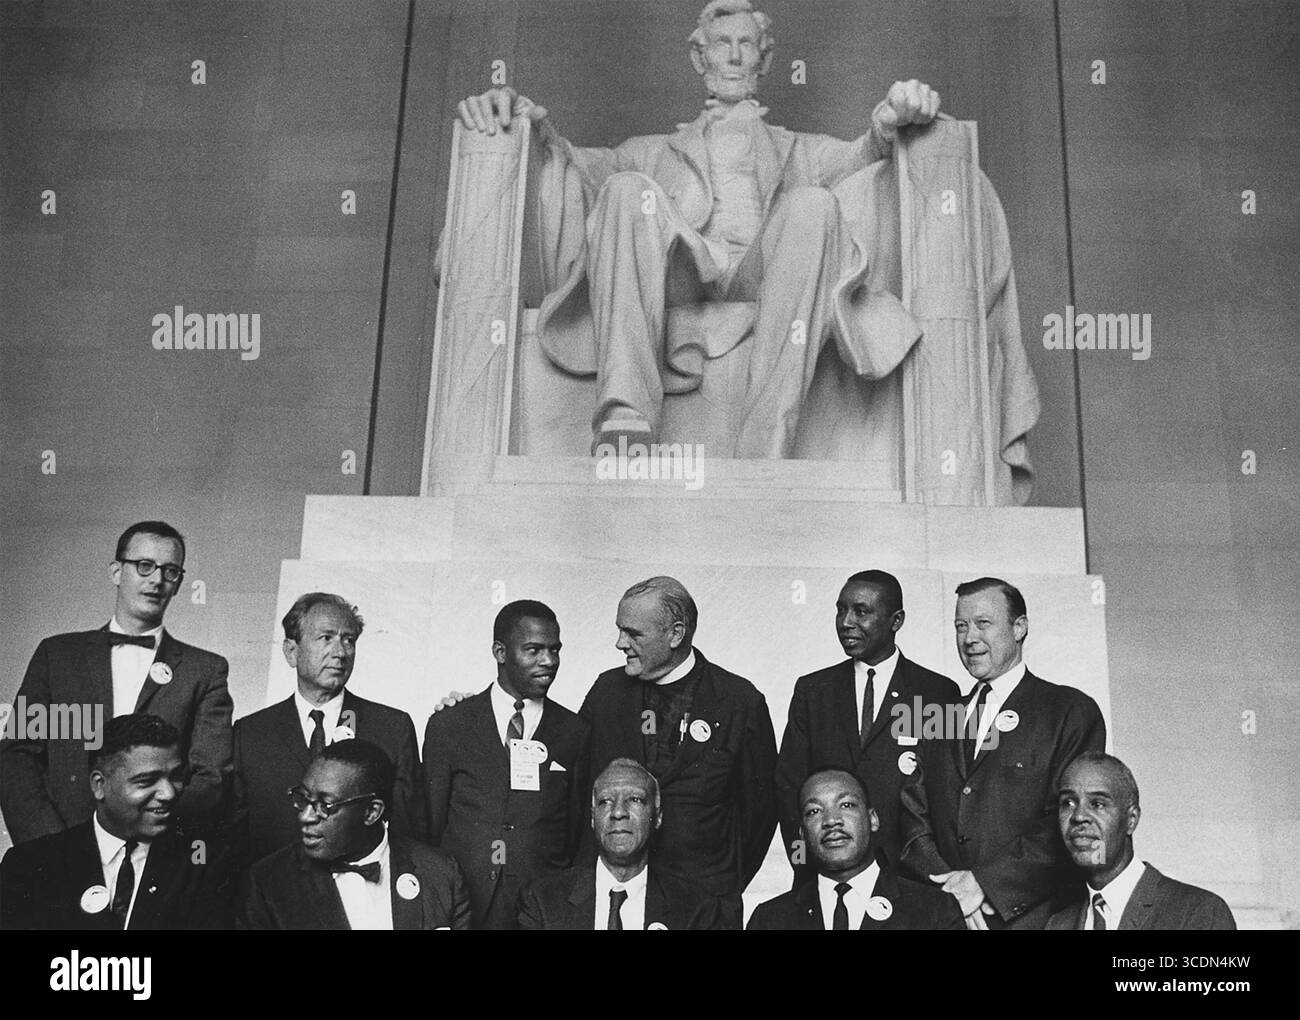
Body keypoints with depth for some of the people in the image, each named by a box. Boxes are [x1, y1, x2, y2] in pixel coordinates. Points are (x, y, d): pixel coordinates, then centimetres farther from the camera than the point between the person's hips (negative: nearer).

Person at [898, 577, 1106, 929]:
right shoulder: (942, 721, 13)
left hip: (1032, 916, -3)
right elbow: (914, 814, 6)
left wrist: (985, 882, -15)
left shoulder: (1071, 711, -2)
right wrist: (946, 886, -10)